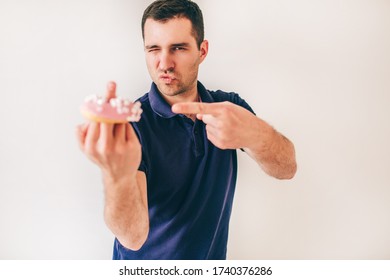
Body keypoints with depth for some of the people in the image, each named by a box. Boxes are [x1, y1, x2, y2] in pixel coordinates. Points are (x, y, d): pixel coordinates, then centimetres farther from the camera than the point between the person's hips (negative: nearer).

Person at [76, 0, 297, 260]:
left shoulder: (229, 106, -10)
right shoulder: (131, 123, -23)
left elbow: (286, 168, -24)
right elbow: (133, 236, -34)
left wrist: (254, 132, -45)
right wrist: (117, 175, -56)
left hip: (212, 257, 4)